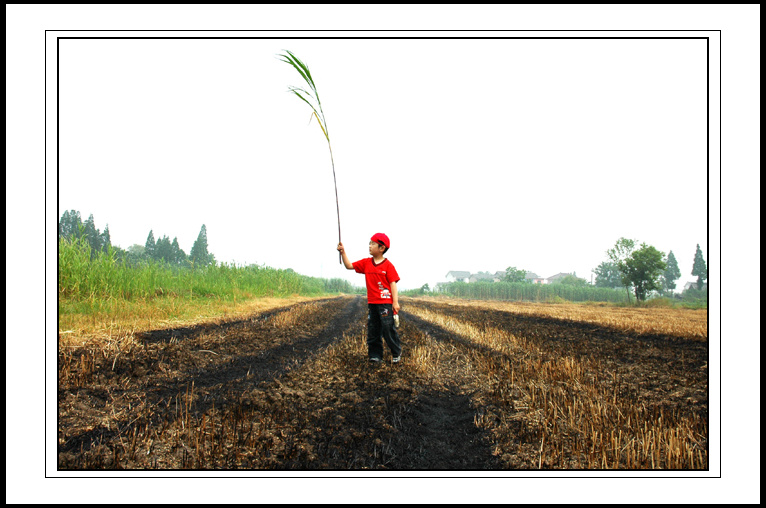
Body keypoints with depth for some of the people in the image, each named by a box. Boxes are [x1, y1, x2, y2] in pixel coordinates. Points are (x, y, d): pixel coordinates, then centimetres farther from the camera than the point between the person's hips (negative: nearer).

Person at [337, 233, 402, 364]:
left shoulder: (388, 265, -7)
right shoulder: (366, 263, 8)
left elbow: (393, 283, -8)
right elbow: (349, 266, 8)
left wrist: (395, 302, -13)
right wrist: (343, 252, -5)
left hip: (385, 303, -5)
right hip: (372, 302, 6)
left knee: (388, 329, -3)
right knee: (372, 330, 9)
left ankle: (397, 353, 12)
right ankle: (375, 354, 19)